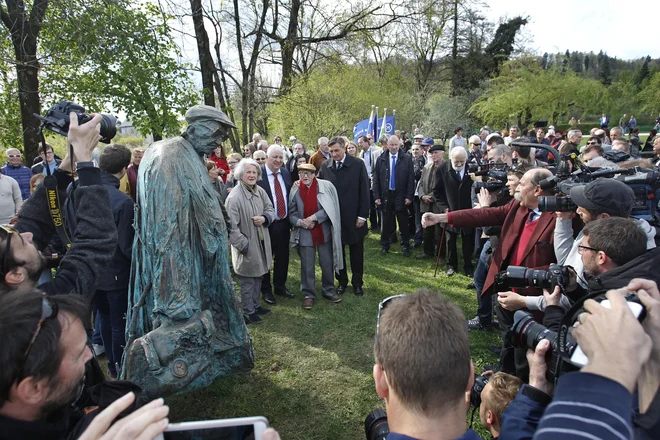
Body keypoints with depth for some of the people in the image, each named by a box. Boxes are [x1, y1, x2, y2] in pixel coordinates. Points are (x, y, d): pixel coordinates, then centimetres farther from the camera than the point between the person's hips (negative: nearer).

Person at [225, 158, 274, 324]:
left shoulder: (260, 191, -2)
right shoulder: (234, 197, -22)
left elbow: (270, 210, 10)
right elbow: (231, 226, -21)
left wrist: (265, 218, -12)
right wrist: (244, 245, -18)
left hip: (261, 243, 7)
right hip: (246, 246, -7)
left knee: (258, 276, 21)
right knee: (247, 281, 7)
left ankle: (255, 305, 39)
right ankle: (248, 312, 24)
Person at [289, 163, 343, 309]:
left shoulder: (325, 186, -7)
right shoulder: (295, 191, -3)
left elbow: (329, 209, -10)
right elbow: (291, 214, 4)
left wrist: (313, 218, -18)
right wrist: (300, 222, -15)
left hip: (324, 232, 0)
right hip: (305, 235, 0)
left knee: (327, 263, 12)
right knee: (307, 266, 7)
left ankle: (328, 290, 31)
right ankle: (309, 294, 22)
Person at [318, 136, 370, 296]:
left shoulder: (358, 164, -6)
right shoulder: (325, 166, 0)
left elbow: (364, 191, -6)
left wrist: (363, 215, -9)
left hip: (354, 217, -2)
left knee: (357, 251, 10)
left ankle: (357, 282, 27)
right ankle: (342, 281, 29)